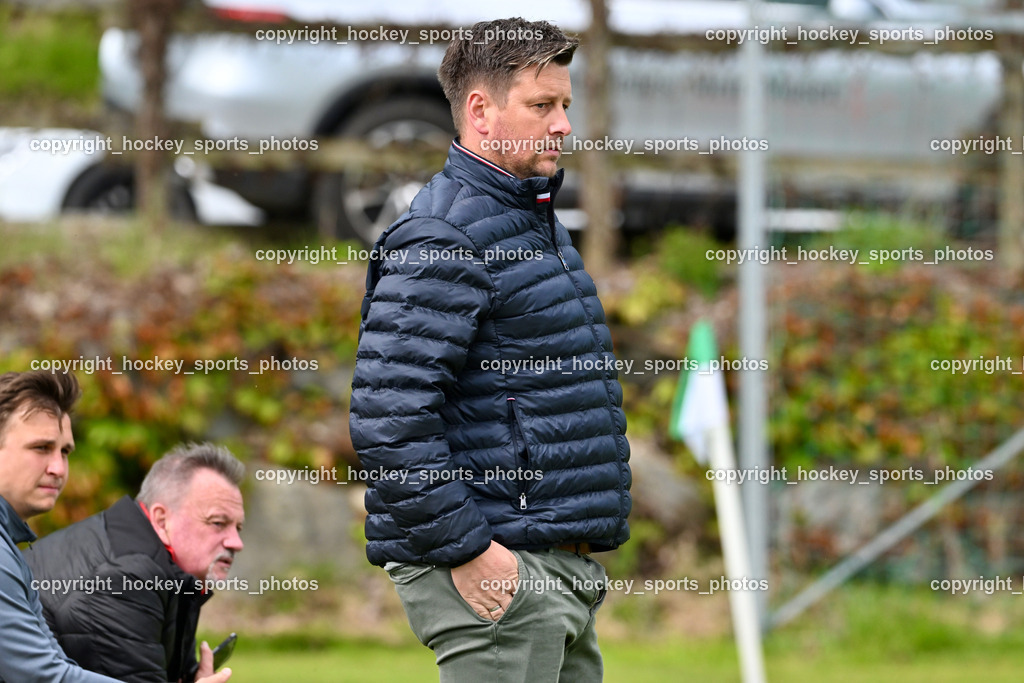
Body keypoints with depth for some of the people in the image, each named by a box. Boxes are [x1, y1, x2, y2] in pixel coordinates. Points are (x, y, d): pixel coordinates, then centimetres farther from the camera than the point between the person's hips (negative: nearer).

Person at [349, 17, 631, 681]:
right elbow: (387, 417, -22)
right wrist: (466, 550, -21)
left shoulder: (535, 223, 19)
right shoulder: (443, 240, -14)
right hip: (496, 573, -10)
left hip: (563, 570, 10)